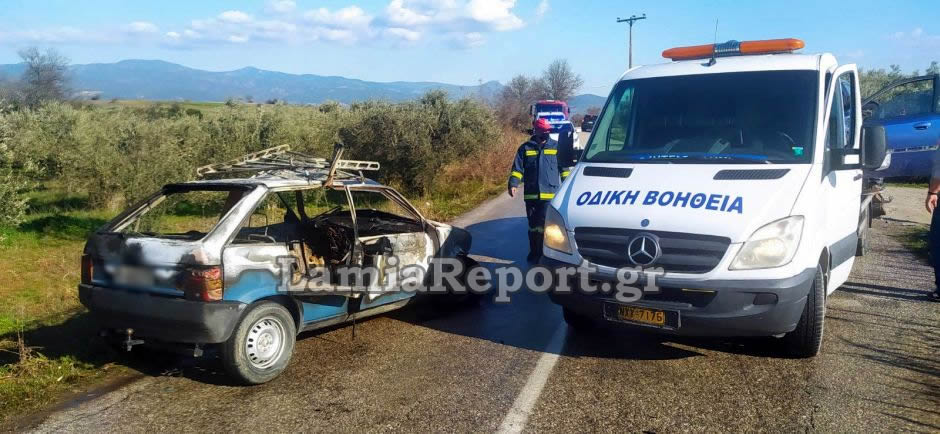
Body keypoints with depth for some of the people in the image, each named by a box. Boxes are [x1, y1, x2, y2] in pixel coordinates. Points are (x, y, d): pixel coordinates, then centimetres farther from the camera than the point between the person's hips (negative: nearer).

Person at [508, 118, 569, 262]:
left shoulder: (556, 147, 5)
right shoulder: (526, 148, 6)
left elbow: (565, 168, 7)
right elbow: (517, 168, 5)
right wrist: (513, 184, -9)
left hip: (550, 194, -1)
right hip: (531, 195, 2)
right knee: (533, 225, 9)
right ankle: (534, 252, 20)